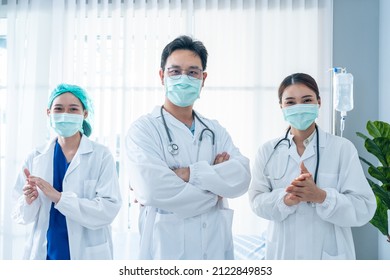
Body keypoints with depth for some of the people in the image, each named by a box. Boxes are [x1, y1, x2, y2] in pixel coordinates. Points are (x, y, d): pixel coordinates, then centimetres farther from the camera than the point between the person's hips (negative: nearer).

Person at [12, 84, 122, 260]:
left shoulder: (101, 155, -8)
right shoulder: (36, 157, 1)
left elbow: (109, 209, -17)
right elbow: (22, 216, 4)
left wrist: (59, 197, -23)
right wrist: (28, 201, -17)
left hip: (86, 255, -3)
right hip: (44, 253, 3)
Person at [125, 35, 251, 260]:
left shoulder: (216, 131, 7)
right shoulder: (143, 129, -8)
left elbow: (242, 178, -9)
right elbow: (153, 189, -23)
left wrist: (188, 173, -21)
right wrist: (216, 191, -11)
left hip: (216, 246, 5)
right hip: (167, 249, -4)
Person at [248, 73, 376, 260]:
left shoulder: (342, 148, -8)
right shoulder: (268, 151, 1)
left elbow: (364, 208, -11)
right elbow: (257, 200, -3)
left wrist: (320, 196, -26)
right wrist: (285, 199, -22)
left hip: (329, 255, -1)